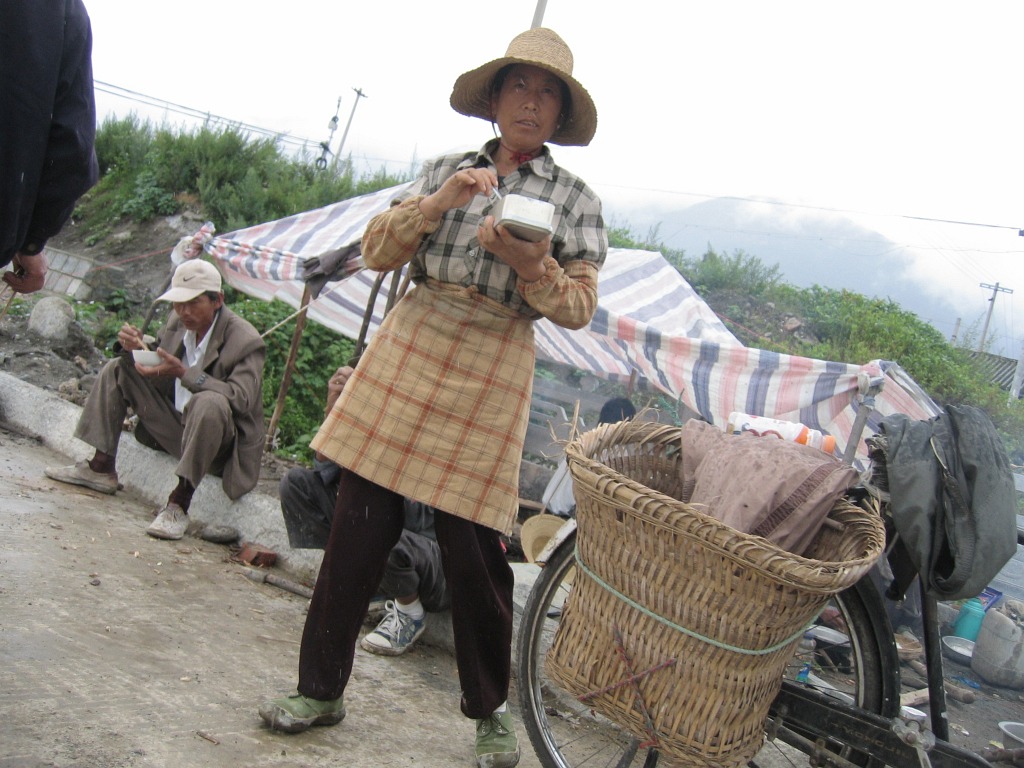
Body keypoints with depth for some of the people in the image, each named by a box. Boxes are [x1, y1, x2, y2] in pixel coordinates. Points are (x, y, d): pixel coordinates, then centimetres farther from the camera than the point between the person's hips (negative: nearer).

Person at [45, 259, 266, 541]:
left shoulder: (246, 341, -19)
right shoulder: (178, 322, 1)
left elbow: (241, 398, -31)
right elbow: (153, 364, 13)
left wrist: (184, 373, -35)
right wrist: (133, 347, -11)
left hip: (219, 442, -7)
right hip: (174, 428, 7)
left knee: (208, 402, -41)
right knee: (117, 369, 7)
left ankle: (179, 503, -33)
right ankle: (102, 468, 5)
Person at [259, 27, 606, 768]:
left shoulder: (576, 198, 7)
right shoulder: (448, 168, 12)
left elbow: (578, 308, 2)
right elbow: (377, 250, 6)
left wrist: (528, 262, -16)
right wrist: (438, 202, -10)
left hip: (490, 373, -2)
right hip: (407, 351, 3)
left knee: (474, 547, -2)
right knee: (359, 524, 2)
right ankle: (322, 687, 18)